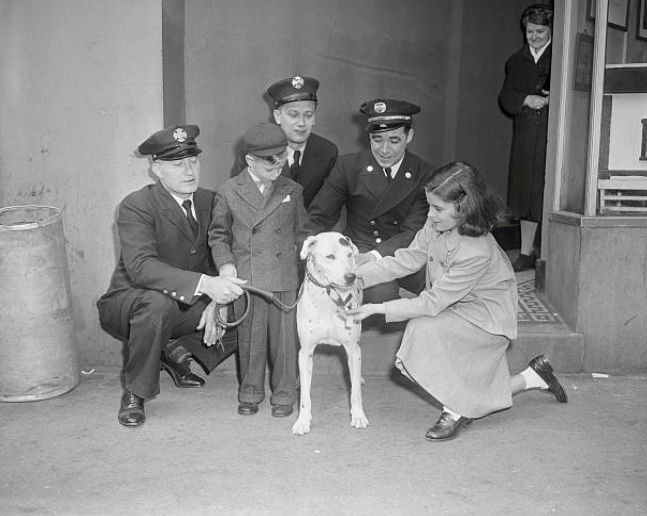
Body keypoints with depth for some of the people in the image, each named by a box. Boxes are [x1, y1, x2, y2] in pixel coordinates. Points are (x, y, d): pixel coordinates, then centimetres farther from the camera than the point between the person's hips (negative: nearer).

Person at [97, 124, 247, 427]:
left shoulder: (209, 202, -1)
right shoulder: (136, 206, -20)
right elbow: (141, 266, -35)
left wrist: (217, 303, -17)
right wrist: (204, 284, -48)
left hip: (190, 305, 6)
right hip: (128, 302, -5)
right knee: (158, 302, -38)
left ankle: (177, 351, 12)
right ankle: (135, 393, -16)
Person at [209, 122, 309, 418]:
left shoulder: (293, 191, 7)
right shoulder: (228, 192, 2)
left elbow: (302, 232, 16)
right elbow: (218, 234, 7)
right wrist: (226, 263, -6)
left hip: (285, 279, 1)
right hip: (247, 278, -1)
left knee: (284, 336, 6)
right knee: (250, 337, 9)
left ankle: (284, 394, 22)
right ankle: (250, 393, 26)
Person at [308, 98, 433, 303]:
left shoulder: (426, 176, 0)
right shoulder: (348, 166, 2)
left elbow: (413, 232, -9)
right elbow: (318, 218, 1)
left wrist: (372, 256, -27)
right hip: (354, 251, -1)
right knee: (382, 291, -30)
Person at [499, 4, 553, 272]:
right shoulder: (516, 61, 17)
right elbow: (505, 98, 8)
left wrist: (555, 98, -18)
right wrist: (527, 99, -11)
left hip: (554, 136, -4)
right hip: (525, 137, 4)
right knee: (525, 194, 7)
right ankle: (527, 253, 16)